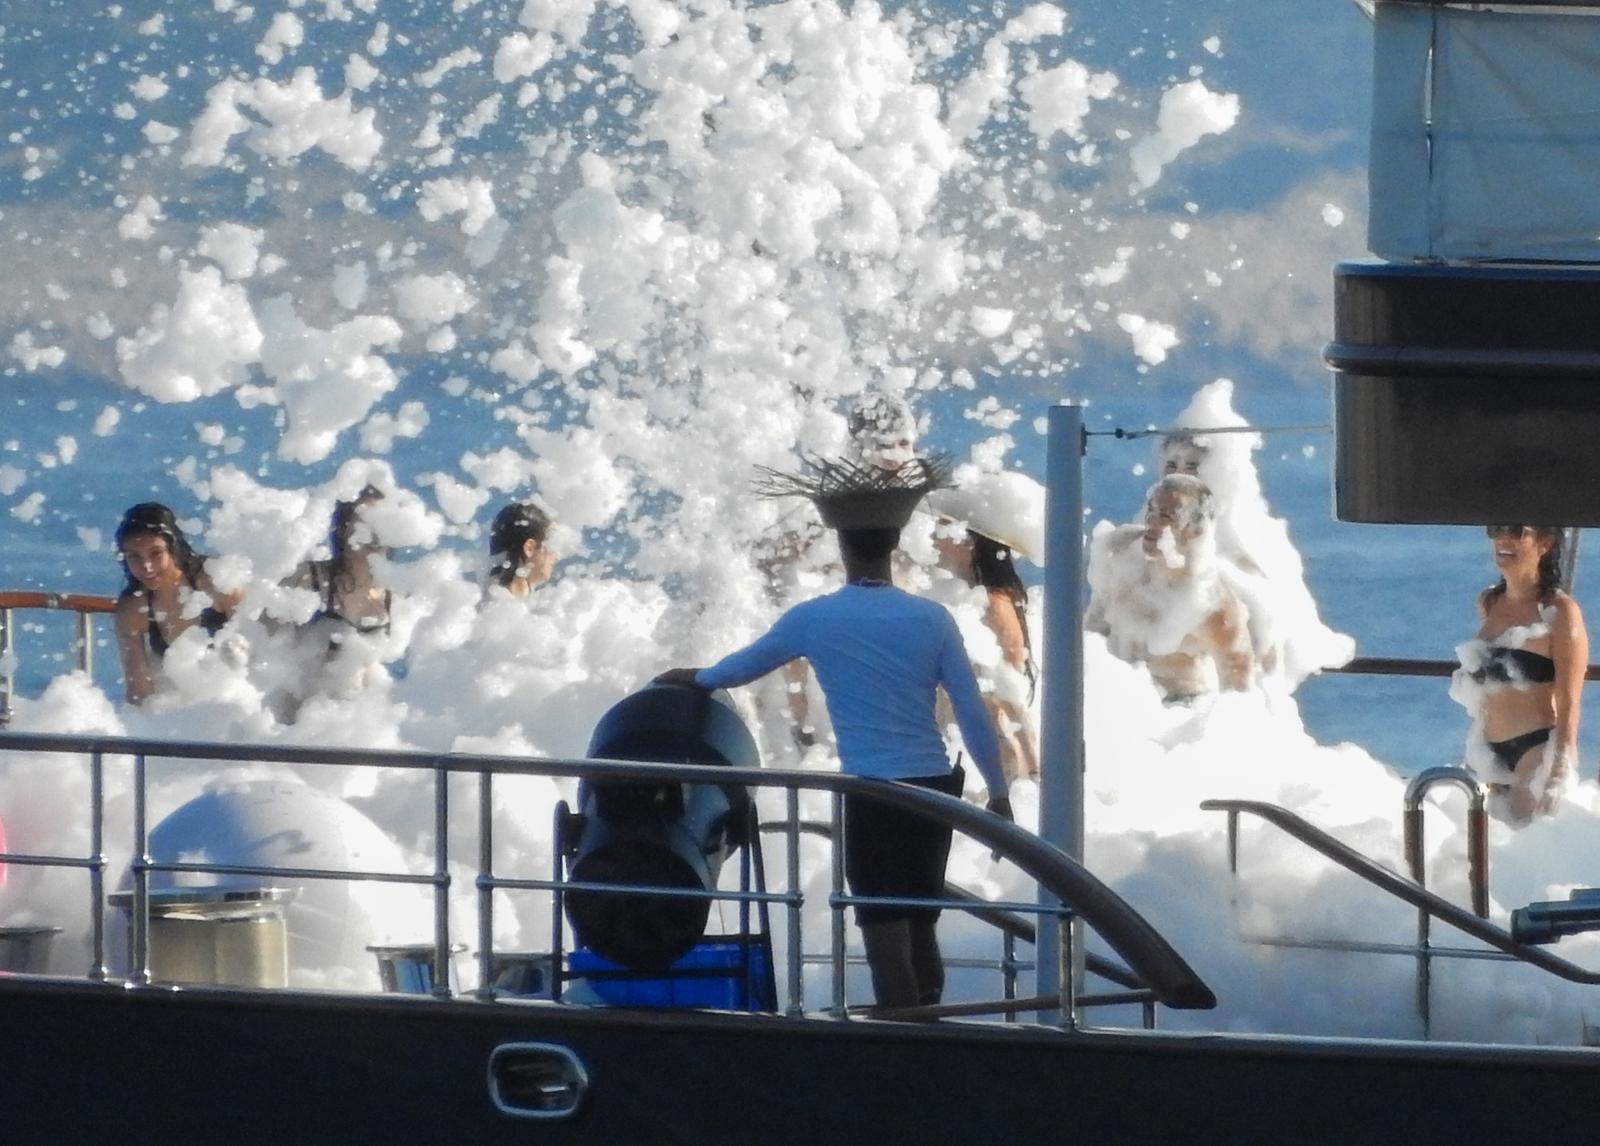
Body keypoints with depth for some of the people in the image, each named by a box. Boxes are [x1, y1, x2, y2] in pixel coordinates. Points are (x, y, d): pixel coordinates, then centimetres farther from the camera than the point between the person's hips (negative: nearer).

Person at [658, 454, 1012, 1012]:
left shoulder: (814, 620, -1)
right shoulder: (931, 619, 1)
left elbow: (746, 664, 17)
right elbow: (974, 714, 2)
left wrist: (696, 677, 38)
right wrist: (998, 792, 11)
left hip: (873, 796, -3)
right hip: (937, 789, 3)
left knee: (888, 940, -2)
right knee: (921, 932, 14)